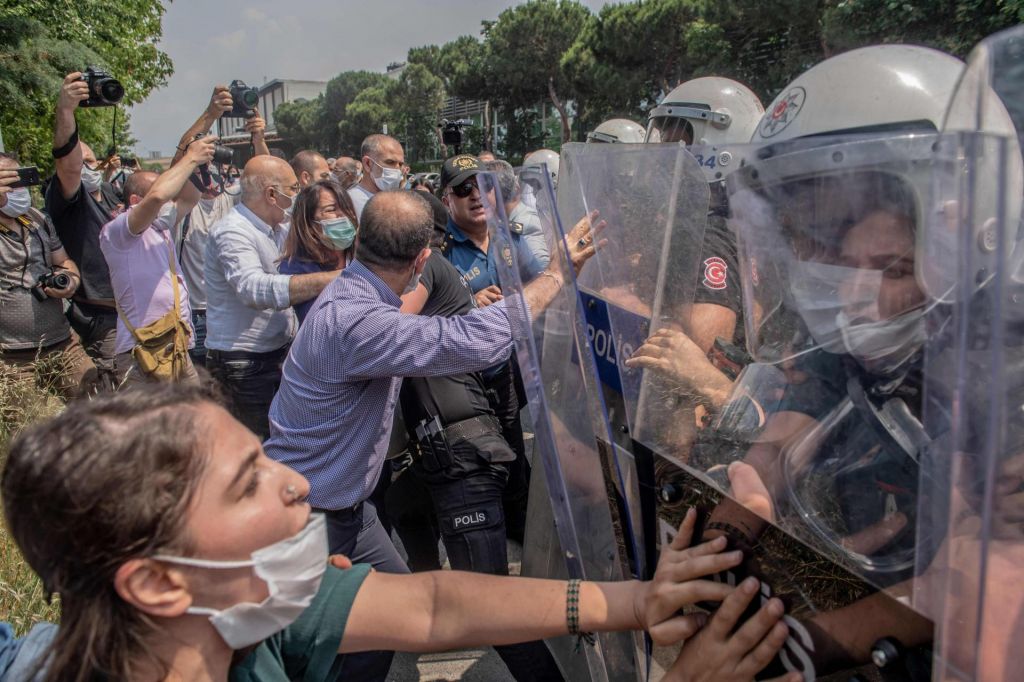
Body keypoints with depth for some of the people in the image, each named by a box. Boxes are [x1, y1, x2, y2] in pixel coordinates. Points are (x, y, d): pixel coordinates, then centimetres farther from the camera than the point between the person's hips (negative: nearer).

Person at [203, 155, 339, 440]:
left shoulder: (276, 228, 10)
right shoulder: (233, 232, -20)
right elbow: (255, 289, -38)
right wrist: (328, 279, -45)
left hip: (278, 352, 9)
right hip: (244, 361, -8)